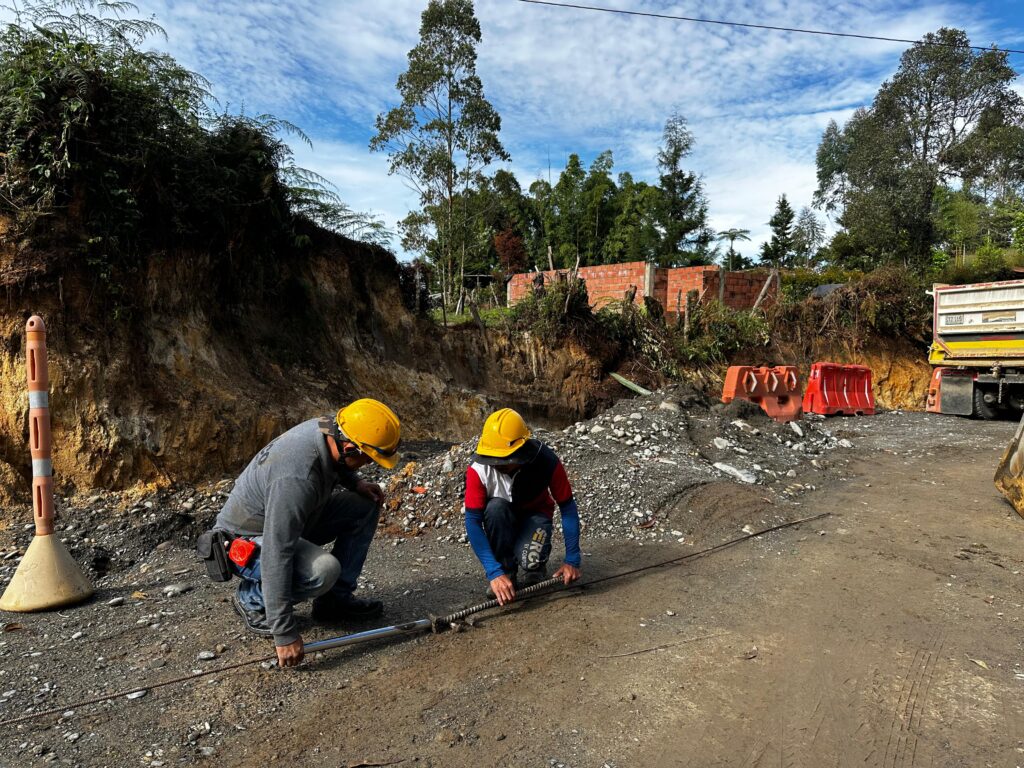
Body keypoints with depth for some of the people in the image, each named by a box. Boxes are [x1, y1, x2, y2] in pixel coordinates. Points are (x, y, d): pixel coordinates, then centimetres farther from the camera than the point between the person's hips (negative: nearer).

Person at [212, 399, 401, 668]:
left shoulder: (327, 427, -14)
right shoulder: (295, 479, -39)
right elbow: (275, 557, -38)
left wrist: (356, 482, -5)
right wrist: (285, 633, -34)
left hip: (292, 523, 9)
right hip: (245, 541, -9)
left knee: (366, 505, -3)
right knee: (323, 570, -34)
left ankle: (335, 598, 5)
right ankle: (252, 598, -4)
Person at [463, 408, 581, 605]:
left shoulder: (547, 461, -30)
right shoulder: (478, 469, -31)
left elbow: (568, 508, -19)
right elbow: (473, 521, -30)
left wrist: (572, 560, -20)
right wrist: (494, 572, -38)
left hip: (535, 514, -1)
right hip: (501, 518, 1)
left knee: (530, 561, -31)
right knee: (496, 508, -35)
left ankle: (534, 566, 8)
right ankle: (506, 572, -13)